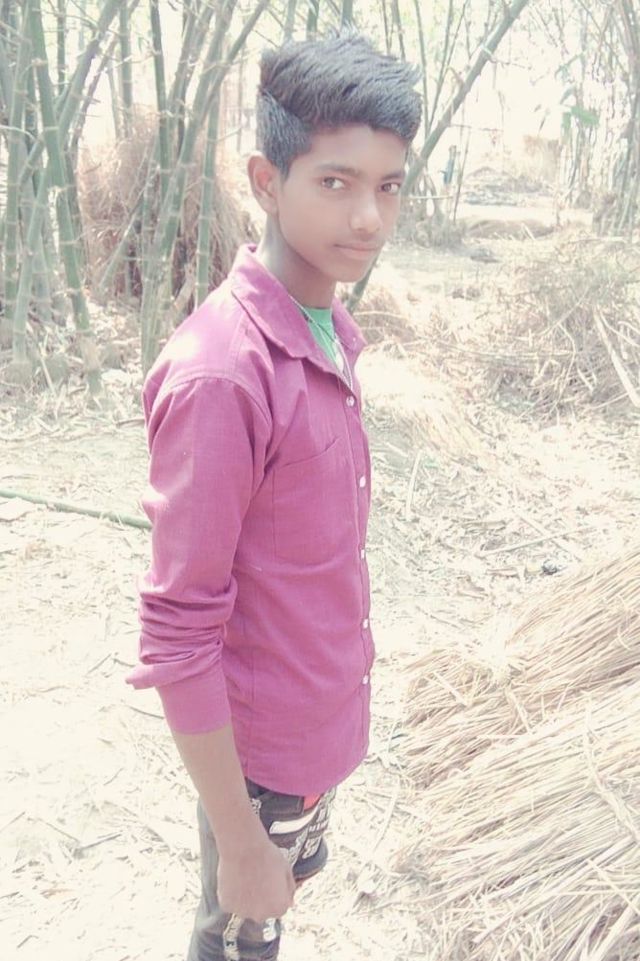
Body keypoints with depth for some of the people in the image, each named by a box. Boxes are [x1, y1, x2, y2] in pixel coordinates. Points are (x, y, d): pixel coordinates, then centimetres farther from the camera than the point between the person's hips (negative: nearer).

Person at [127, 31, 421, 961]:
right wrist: (240, 841, -18)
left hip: (328, 720, 7)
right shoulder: (218, 372, -29)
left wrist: (343, 677, 15)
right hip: (264, 748, -7)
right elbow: (178, 635, -25)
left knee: (295, 881, 30)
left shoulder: (334, 329, -3)